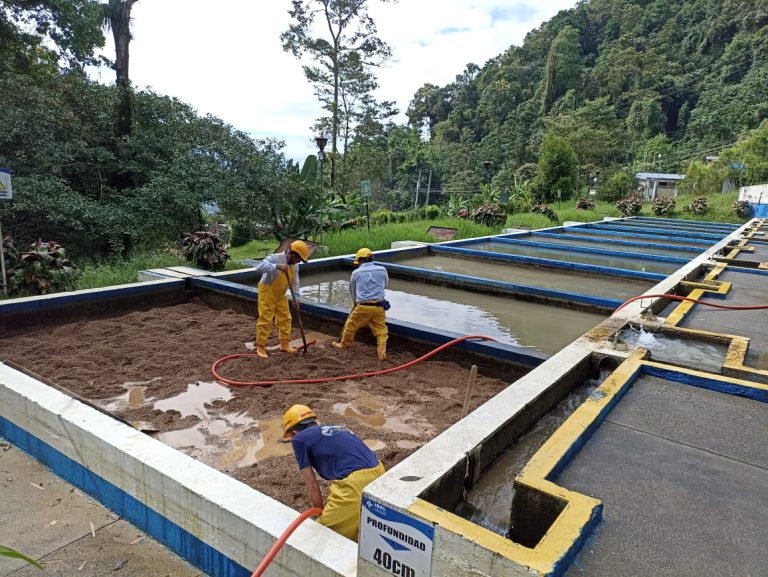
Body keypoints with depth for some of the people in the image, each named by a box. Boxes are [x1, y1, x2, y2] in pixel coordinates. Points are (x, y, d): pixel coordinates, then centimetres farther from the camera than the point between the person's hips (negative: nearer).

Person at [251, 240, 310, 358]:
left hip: (281, 295, 7)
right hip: (267, 293, -7)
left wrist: (296, 298, -5)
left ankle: (284, 344, 24)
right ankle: (260, 347, 8)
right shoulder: (274, 258, -26)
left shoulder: (294, 265, -3)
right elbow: (259, 267, -41)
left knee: (285, 319, 11)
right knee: (265, 320, -4)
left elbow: (295, 282, 3)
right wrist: (277, 266, -52)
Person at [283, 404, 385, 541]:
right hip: (377, 474, 8)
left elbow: (312, 485, 10)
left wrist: (322, 514, 26)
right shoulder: (335, 429, 28)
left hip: (355, 483, -8)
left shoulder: (299, 439, 9)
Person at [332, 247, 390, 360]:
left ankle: (344, 344, 38)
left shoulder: (356, 272, 2)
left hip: (363, 306, -1)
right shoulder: (382, 270, 3)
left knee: (351, 325, 20)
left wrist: (355, 301, 36)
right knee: (381, 330, 8)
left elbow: (352, 290, 18)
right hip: (379, 306, 1)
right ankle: (382, 353, 0)